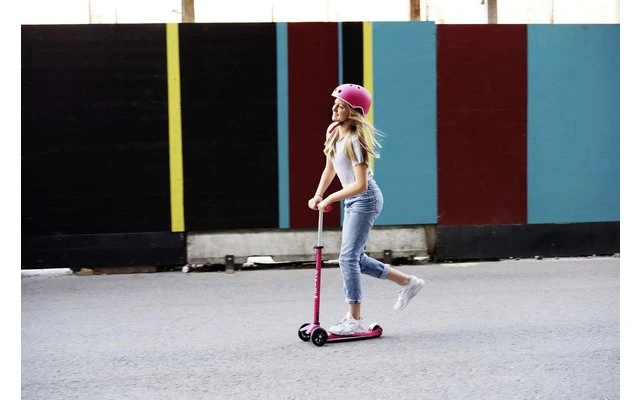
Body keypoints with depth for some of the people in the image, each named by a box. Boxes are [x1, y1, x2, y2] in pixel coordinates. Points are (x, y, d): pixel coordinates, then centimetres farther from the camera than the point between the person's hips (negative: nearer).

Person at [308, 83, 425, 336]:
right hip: (352, 202, 10)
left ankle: (354, 321, -5)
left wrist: (329, 199, -18)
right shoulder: (333, 131, 5)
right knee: (355, 258, 14)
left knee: (348, 257, -11)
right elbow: (330, 169, 17)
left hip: (365, 201, -10)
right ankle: (407, 282, 26)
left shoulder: (354, 140, -22)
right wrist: (318, 195, 7)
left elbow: (360, 184, -25)